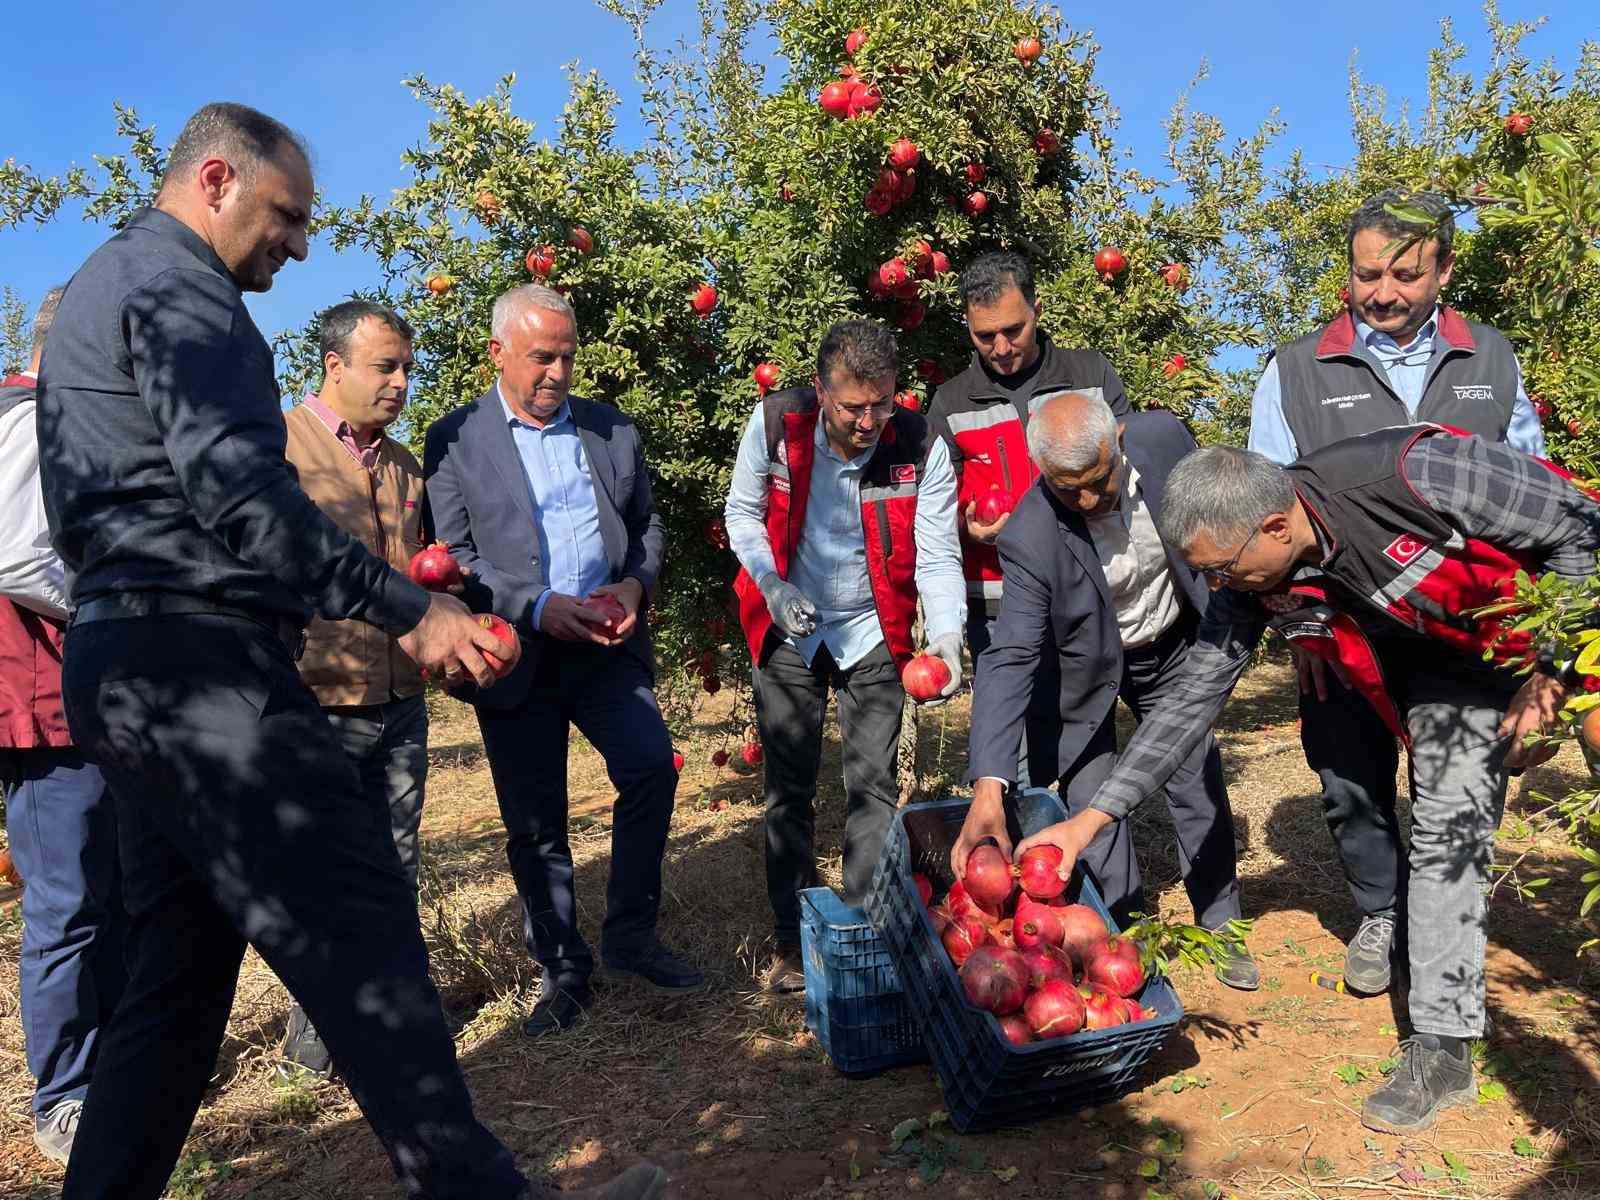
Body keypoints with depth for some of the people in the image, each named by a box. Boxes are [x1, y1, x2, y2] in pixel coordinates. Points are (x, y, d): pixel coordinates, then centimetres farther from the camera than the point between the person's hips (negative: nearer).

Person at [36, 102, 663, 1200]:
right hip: (199, 661, -11)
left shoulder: (95, 290, 28)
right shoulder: (175, 284, -5)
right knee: (359, 923, -15)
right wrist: (407, 609, -21)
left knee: (181, 973, 13)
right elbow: (232, 482, -20)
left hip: (121, 665, 11)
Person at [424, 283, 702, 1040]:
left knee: (650, 765, -14)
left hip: (606, 645, 2)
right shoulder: (454, 440, 0)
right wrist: (537, 607, -18)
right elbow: (450, 557, -5)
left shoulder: (613, 430, 10)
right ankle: (562, 971, 20)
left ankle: (630, 937, 5)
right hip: (517, 656, -2)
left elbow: (647, 523, 15)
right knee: (533, 821, 4)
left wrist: (636, 584, -6)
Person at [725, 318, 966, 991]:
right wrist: (773, 587, -17)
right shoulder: (775, 423, -17)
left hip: (873, 633, 0)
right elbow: (742, 512, -3)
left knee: (873, 786, 2)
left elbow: (938, 557, -16)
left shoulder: (922, 448, -19)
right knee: (789, 788, 7)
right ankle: (792, 936, 21)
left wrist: (946, 635, -33)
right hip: (787, 631, 1)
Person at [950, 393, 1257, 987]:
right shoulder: (1031, 537, -36)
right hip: (1086, 666, -3)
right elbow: (1009, 660, -37)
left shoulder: (1163, 436, -26)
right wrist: (988, 788, -46)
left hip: (1172, 643, 3)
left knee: (1199, 787, 11)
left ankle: (1220, 930, 29)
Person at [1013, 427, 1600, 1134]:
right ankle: (1442, 1047, 6)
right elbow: (1194, 698, -12)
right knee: (1444, 831, -3)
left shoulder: (1418, 475, -38)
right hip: (1456, 657, 3)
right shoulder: (1253, 579, -20)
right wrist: (1091, 819, -16)